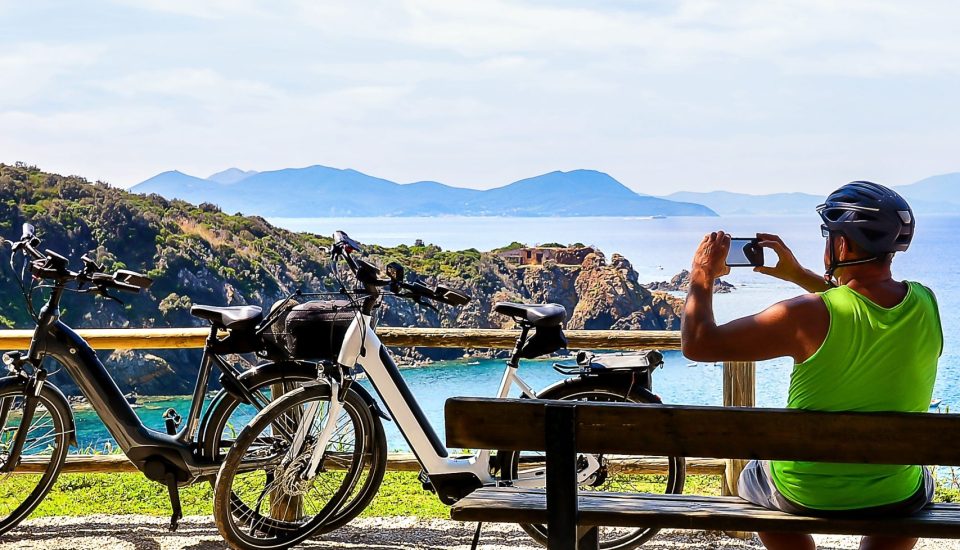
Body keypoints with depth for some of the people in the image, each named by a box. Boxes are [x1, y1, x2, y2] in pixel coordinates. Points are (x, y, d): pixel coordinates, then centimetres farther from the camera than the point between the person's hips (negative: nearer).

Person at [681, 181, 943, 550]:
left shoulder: (808, 317, -24)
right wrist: (798, 275, 18)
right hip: (897, 498, 3)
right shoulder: (926, 304, -10)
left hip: (805, 497, -3)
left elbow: (698, 344, -17)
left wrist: (702, 276, -2)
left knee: (749, 479, 33)